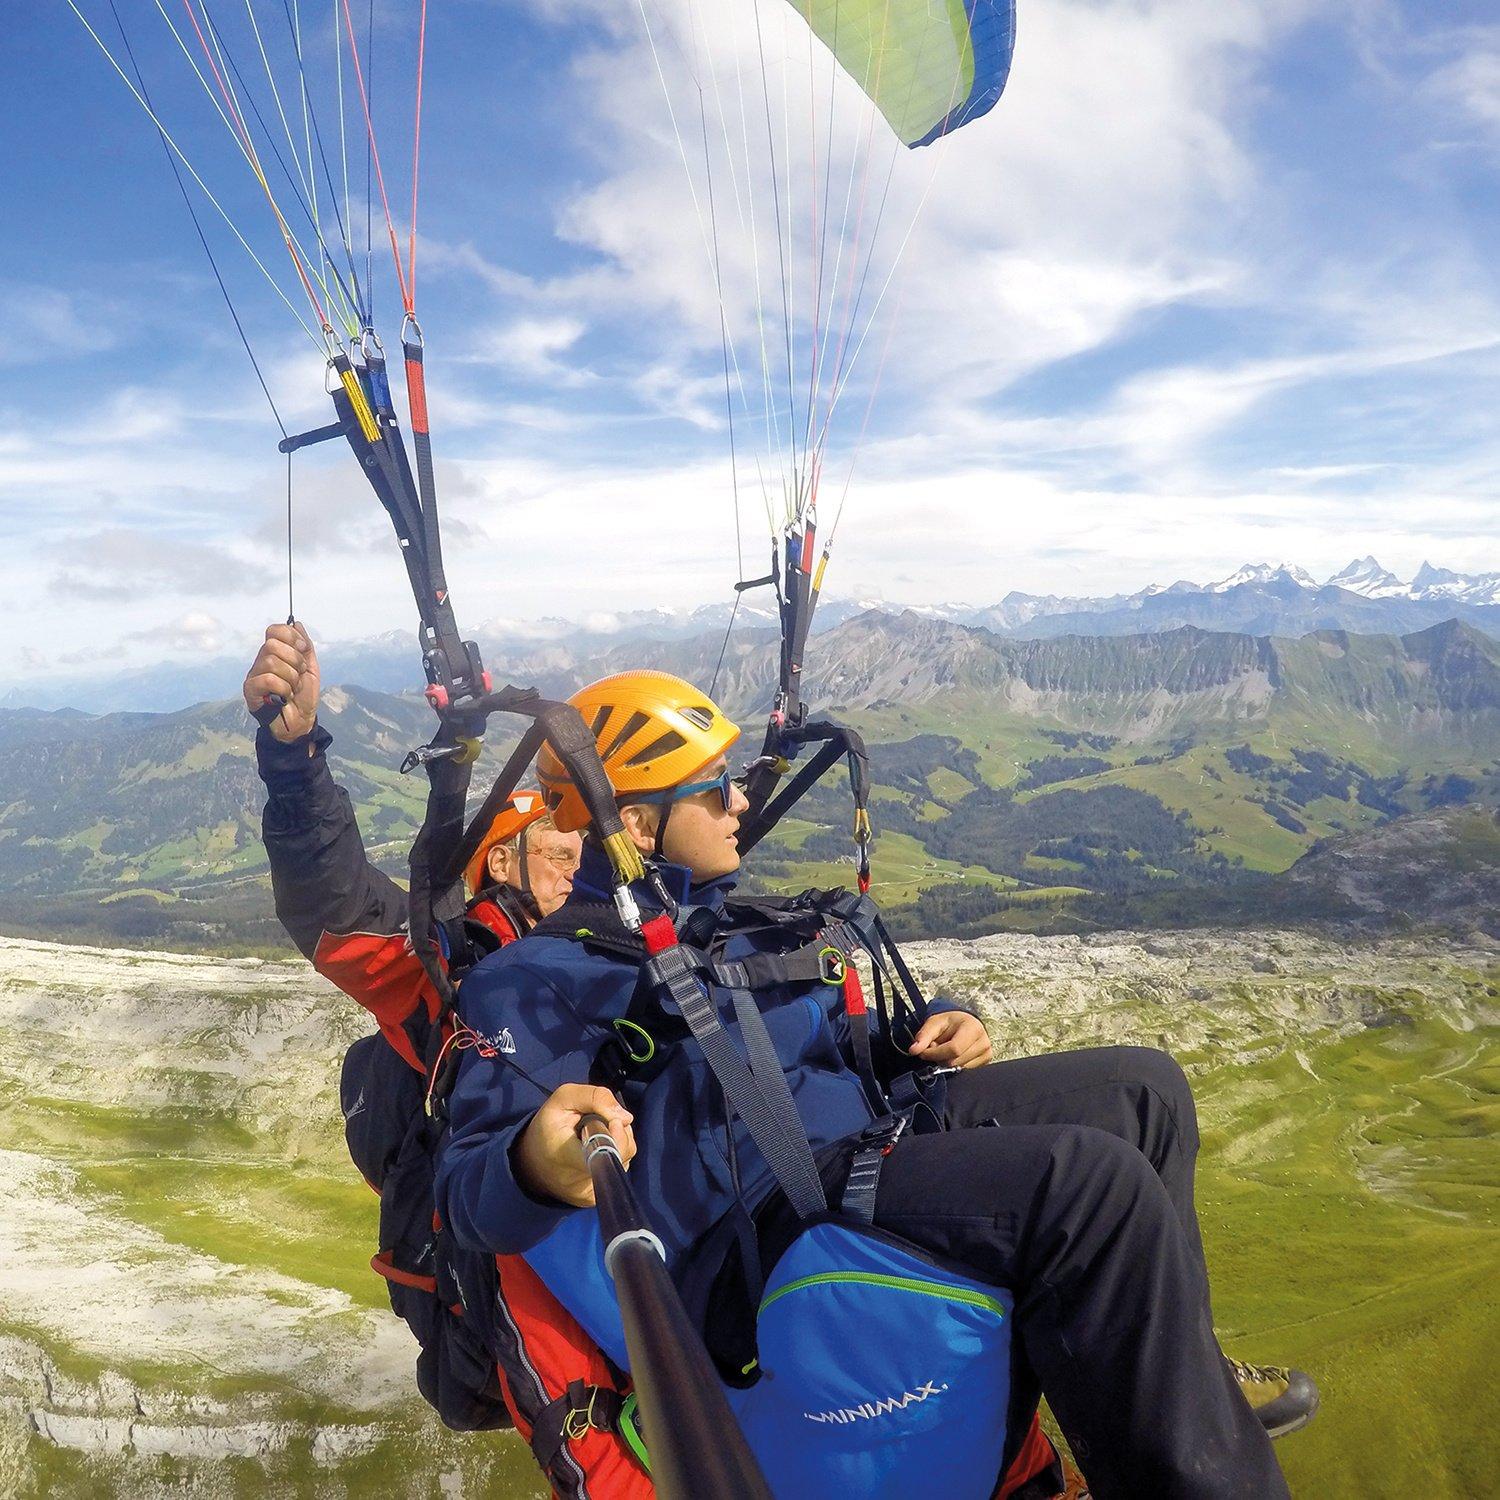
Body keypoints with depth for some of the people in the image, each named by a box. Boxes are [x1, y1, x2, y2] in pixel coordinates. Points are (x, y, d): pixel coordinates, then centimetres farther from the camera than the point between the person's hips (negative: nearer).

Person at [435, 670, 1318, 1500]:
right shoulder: (542, 978, -7)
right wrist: (537, 1162, -43)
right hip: (763, 1219, -9)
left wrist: (931, 1032, 9)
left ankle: (1175, 1371, 23)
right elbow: (468, 1187, -18)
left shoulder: (730, 921, 20)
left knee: (1142, 1086, 9)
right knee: (1096, 1180, -28)